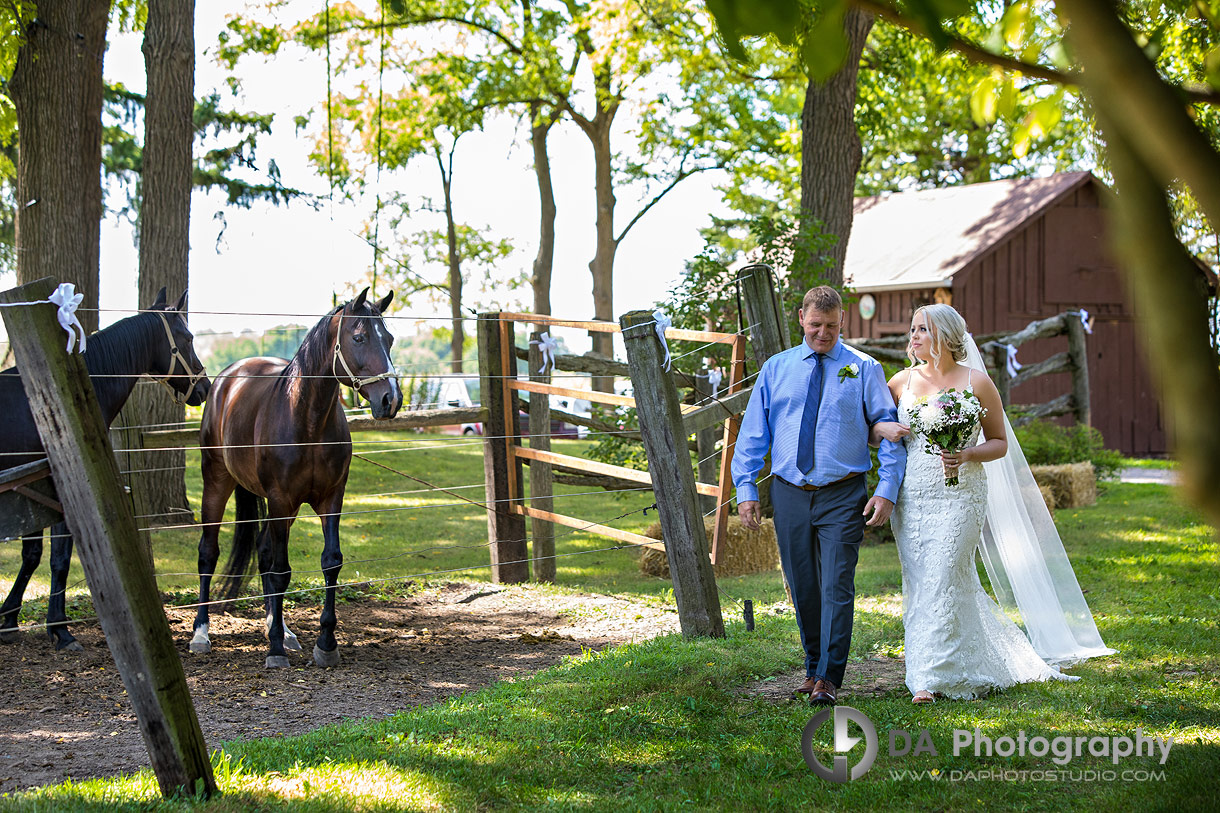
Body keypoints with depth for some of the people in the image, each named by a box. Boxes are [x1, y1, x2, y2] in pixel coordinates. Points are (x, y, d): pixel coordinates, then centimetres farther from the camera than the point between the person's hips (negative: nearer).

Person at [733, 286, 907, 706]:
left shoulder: (864, 370, 2)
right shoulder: (775, 368, 9)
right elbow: (752, 432, 10)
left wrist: (887, 490, -8)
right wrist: (745, 488, 2)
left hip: (842, 496, -3)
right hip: (788, 494, 3)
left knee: (837, 587, -9)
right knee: (802, 589, 9)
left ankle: (828, 679, -8)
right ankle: (813, 667, 23)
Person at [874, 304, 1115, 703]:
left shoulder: (976, 382, 0)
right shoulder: (903, 381, 9)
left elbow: (1000, 443, 5)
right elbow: (864, 429, 14)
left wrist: (967, 455, -14)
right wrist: (882, 429, -9)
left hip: (959, 495, -4)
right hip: (911, 496, 4)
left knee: (941, 580, -13)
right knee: (918, 585, 3)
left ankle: (932, 678, -10)